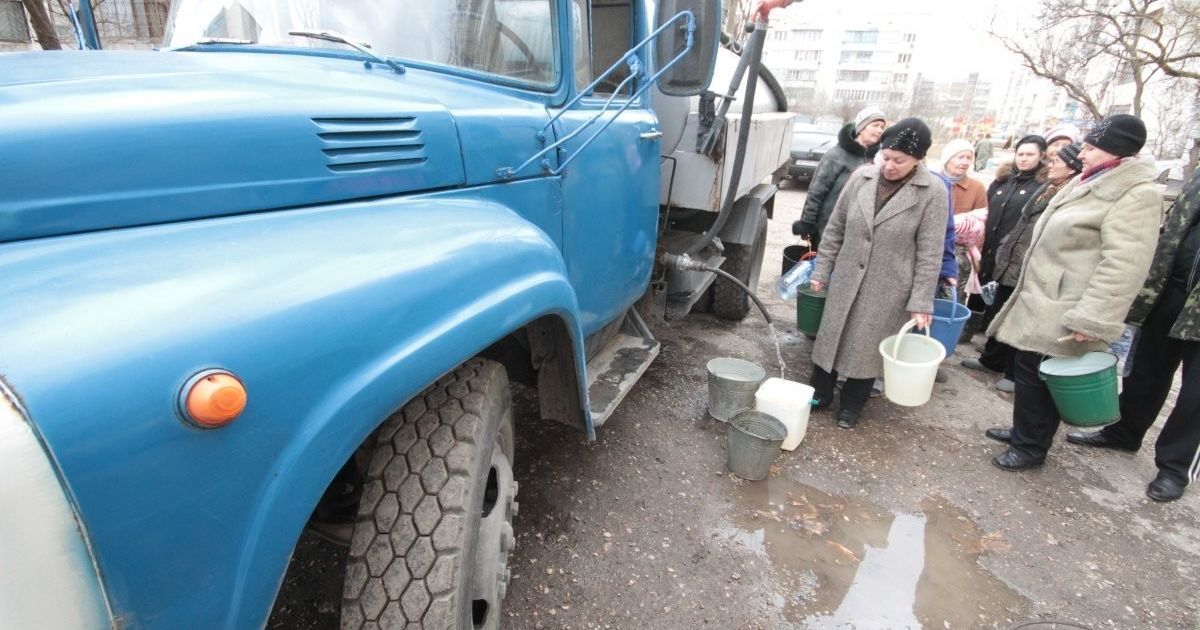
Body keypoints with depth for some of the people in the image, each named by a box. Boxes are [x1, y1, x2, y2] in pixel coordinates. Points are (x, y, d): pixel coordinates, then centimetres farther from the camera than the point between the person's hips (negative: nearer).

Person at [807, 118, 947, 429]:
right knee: (832, 336, 12)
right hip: (846, 279, 3)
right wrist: (822, 270, 5)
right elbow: (835, 228, 5)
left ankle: (851, 404, 28)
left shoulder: (933, 192, -10)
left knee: (867, 346, 8)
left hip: (889, 288, -3)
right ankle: (820, 393, 31)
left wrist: (921, 301, -12)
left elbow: (929, 253, -9)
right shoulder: (861, 177, -3)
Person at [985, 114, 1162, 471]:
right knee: (1027, 370, 15)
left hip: (1062, 311, -9)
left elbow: (1123, 266, -22)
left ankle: (1030, 448, 15)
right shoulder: (1089, 183, 15)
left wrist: (1093, 320, -26)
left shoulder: (1136, 194, -14)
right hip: (1040, 299, 9)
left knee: (1038, 375, 0)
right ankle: (1025, 431, 31)